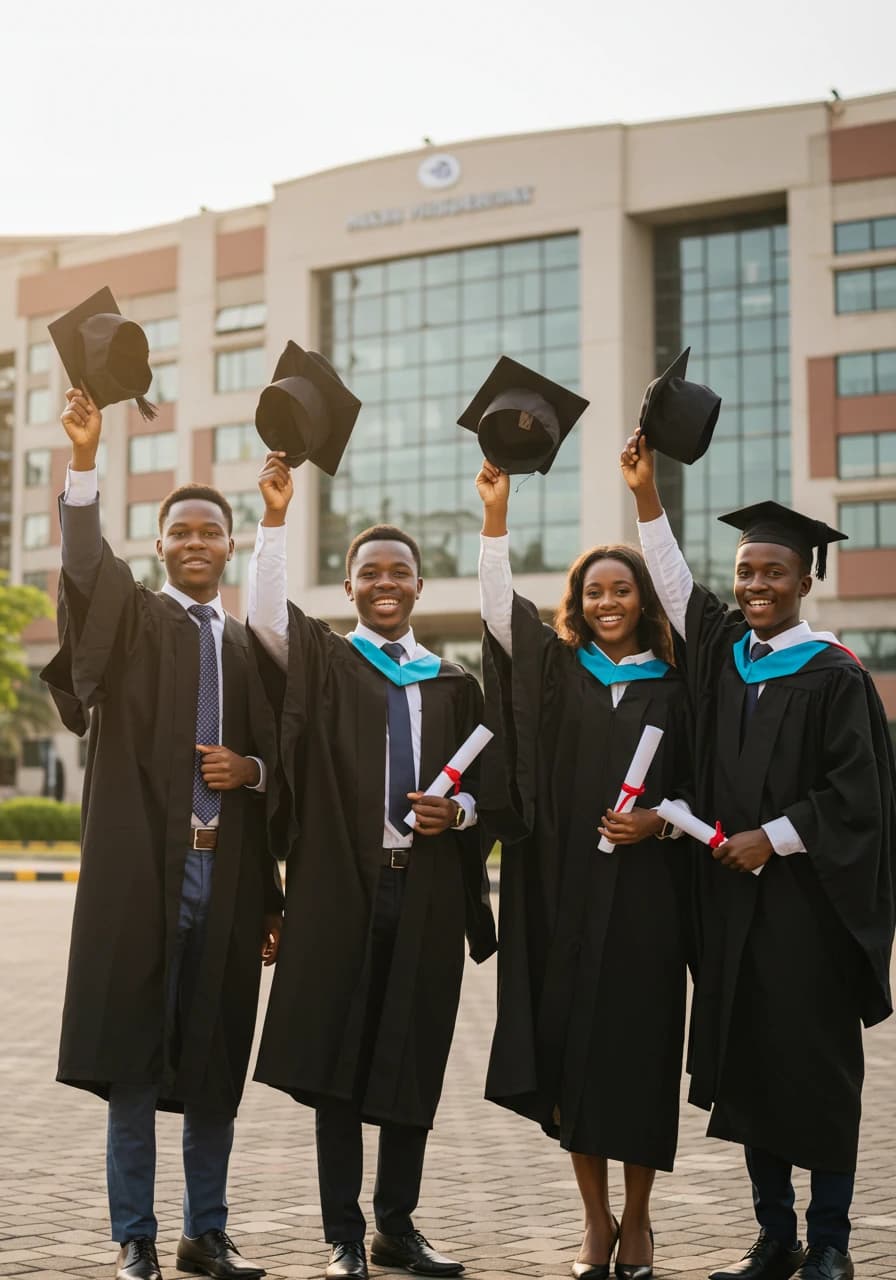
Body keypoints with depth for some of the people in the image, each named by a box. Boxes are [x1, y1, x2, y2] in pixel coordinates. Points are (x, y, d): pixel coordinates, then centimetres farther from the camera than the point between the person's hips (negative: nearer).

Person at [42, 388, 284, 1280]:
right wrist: (84, 459, -30)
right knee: (135, 1059, 0)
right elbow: (85, 563, -17)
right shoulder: (129, 620, 4)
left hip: (227, 873, 3)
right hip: (144, 867, -3)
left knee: (214, 1059, 8)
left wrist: (249, 770, -3)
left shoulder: (252, 647, 14)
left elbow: (278, 760, 19)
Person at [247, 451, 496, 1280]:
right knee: (337, 1058, 1)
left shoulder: (452, 684, 11)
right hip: (340, 886, -2)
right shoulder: (319, 661, 5)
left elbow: (482, 787, 14)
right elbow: (265, 616, -15)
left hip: (428, 893, 3)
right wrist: (275, 517, -24)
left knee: (414, 1062, 7)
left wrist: (455, 811, -8)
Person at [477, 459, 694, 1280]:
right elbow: (499, 607, -6)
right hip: (565, 891, 1)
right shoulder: (556, 670, 7)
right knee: (572, 1045, 2)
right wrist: (496, 511, -14)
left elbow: (694, 792, 9)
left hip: (645, 895, 0)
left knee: (639, 1047, 1)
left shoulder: (670, 689, 7)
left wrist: (659, 823, -11)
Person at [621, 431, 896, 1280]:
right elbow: (674, 582, 6)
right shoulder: (723, 651, 7)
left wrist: (771, 838, -12)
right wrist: (645, 492, -3)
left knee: (817, 1065, 2)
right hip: (733, 894, 5)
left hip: (808, 897, -5)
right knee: (748, 1064, 9)